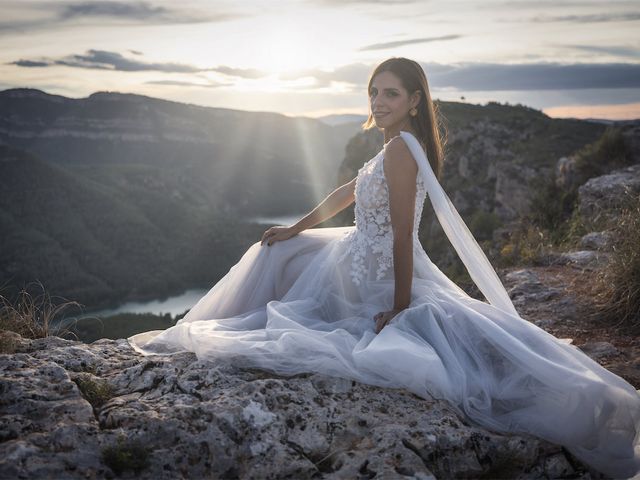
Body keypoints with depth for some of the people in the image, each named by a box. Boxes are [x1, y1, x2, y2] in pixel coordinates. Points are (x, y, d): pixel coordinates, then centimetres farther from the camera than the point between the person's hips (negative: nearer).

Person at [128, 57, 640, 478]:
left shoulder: (399, 148, -24)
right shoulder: (404, 143, 7)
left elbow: (402, 236, -26)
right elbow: (347, 193, 17)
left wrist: (399, 308, -24)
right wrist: (295, 229, 20)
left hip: (376, 280, -10)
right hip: (363, 258, 10)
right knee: (278, 249, 23)